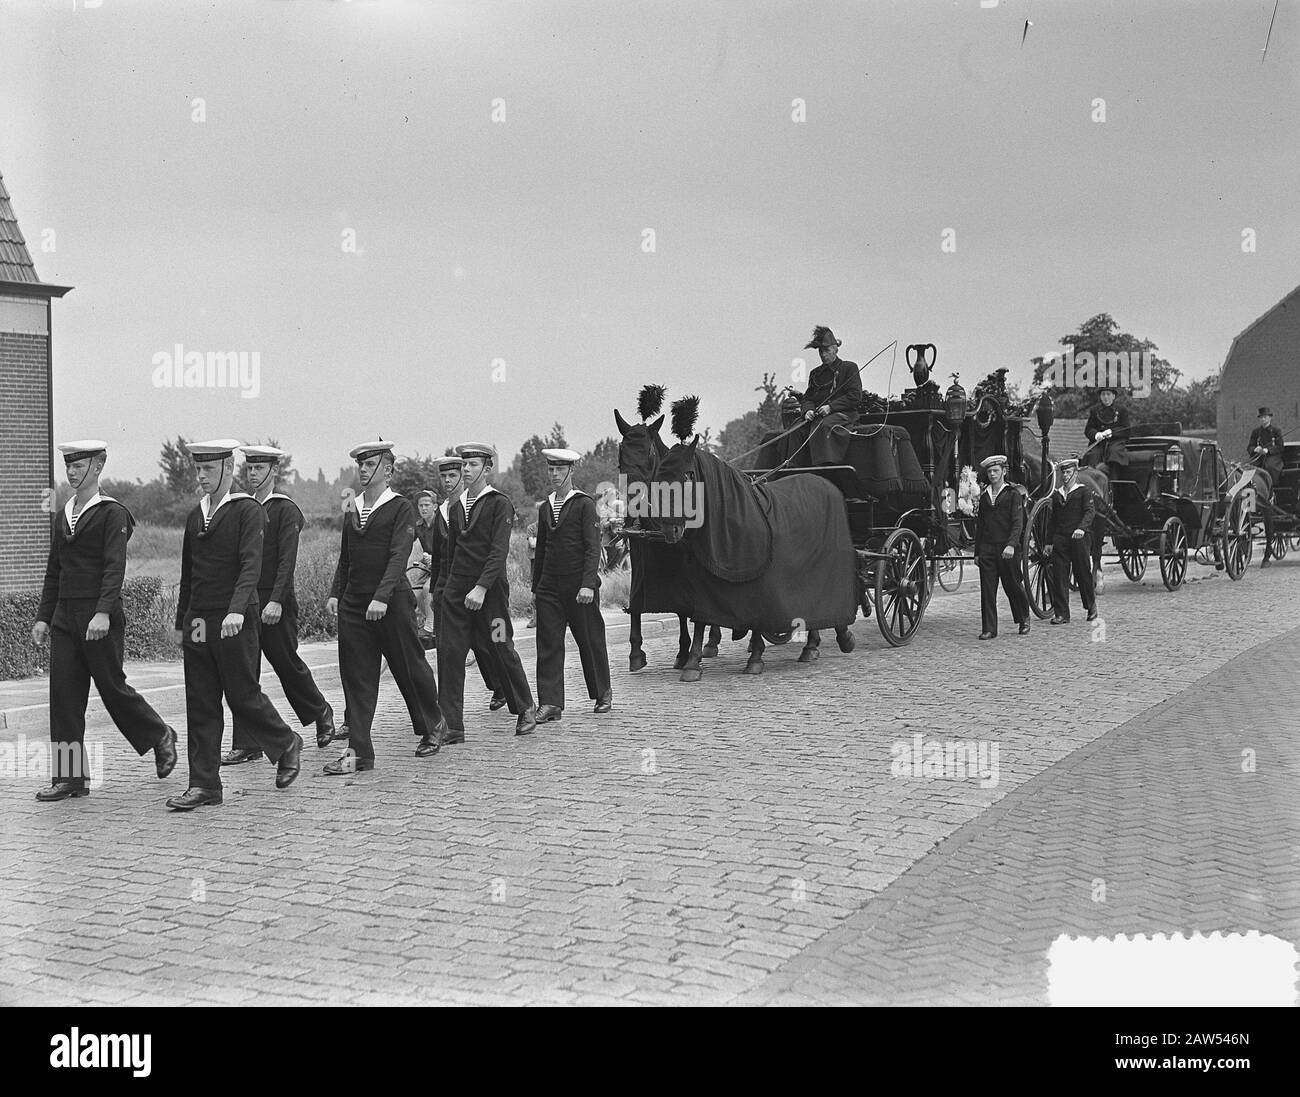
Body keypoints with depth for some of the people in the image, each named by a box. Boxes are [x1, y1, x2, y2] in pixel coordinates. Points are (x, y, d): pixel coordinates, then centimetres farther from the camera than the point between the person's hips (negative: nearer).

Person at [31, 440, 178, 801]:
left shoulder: (112, 513, -6)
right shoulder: (63, 515, 15)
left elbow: (115, 566, -16)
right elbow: (53, 571, 18)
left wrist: (103, 612, -27)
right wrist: (43, 617, 13)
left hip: (99, 618, -6)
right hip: (64, 618, 6)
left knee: (112, 687, 1)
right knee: (63, 695, 1)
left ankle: (161, 735, 26)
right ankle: (69, 777, 4)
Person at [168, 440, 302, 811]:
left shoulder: (248, 510, -7)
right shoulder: (195, 515, 14)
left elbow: (251, 564, -18)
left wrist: (237, 610, -31)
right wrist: (181, 622, 18)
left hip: (235, 622, -6)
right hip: (197, 623, 6)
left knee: (243, 695, -1)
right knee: (200, 705, 4)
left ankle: (286, 744, 24)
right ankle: (204, 785, 8)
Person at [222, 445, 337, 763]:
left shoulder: (286, 510, -6)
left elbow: (287, 560, -15)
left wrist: (276, 600, -24)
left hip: (275, 604, -5)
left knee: (288, 665, 8)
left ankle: (322, 712, 34)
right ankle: (245, 745, 2)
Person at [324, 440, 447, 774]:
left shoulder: (402, 508, -7)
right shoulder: (352, 510, 12)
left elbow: (399, 556, -16)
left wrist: (381, 597, -25)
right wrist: (335, 593, 6)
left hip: (392, 602, -6)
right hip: (353, 603, 6)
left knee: (410, 668, 6)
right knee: (356, 677, 1)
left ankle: (433, 727, 30)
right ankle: (358, 752, 1)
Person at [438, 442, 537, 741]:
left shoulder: (500, 504, -6)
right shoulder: (456, 507, 12)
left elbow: (499, 550, -14)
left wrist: (481, 588, -23)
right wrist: (449, 583, 10)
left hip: (490, 589, -5)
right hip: (456, 589, 5)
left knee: (502, 650, 4)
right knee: (450, 654, -3)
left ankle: (526, 709, 26)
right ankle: (452, 726, -1)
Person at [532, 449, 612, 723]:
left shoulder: (584, 504, -5)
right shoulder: (544, 507, 12)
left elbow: (593, 547, -11)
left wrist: (588, 584, -20)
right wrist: (536, 585, 15)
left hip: (579, 585, -5)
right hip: (549, 585, 5)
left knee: (591, 641, 6)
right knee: (548, 644, -3)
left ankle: (603, 694, 24)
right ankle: (550, 703, -3)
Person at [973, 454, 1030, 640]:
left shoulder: (1013, 494, 0)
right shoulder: (984, 497, 15)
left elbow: (1018, 523, -9)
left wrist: (1011, 545, -23)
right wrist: (977, 552, 13)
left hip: (1007, 549, -4)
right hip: (987, 549, 4)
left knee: (1013, 586, 6)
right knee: (987, 590, -2)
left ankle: (1024, 619, 29)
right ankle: (988, 629, -1)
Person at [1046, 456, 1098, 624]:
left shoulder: (1083, 491, 1)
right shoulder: (1057, 494, 16)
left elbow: (1090, 511, -12)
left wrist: (1081, 528, -29)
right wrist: (1048, 542, 16)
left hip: (1079, 538, -4)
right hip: (1060, 539, 4)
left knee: (1082, 573, 3)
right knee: (1059, 577, -3)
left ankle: (1091, 605, 26)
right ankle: (1061, 614, -1)